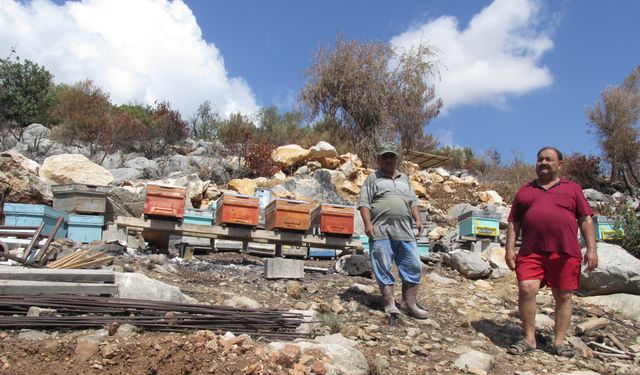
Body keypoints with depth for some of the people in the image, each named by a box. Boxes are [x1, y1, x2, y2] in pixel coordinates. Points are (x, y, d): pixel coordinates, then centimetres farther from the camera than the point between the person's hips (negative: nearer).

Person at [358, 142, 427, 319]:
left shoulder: (404, 179, 24)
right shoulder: (372, 179, 9)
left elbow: (413, 202, 23)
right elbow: (364, 203, 0)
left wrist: (418, 220, 9)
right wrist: (368, 223, -12)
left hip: (405, 232, 4)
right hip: (381, 231, -4)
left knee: (413, 267, 2)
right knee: (383, 269, -2)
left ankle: (409, 304, 11)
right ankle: (390, 304, 6)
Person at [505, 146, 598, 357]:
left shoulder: (572, 189, 15)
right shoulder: (524, 191, 18)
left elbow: (586, 220, 10)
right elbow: (513, 223, 15)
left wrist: (591, 249, 1)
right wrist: (510, 249, 4)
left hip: (566, 253, 0)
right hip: (531, 252, 0)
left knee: (563, 296, 4)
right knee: (526, 289, -15)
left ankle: (559, 341, 17)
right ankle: (529, 339, -2)